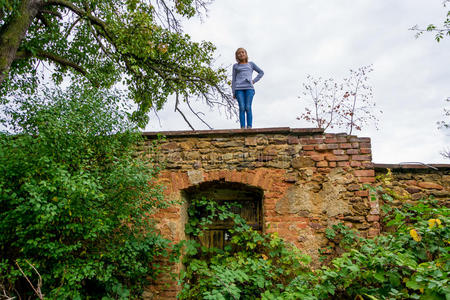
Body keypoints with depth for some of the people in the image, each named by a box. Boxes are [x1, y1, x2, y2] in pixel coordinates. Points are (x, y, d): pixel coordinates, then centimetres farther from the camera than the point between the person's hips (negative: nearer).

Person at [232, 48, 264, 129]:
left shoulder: (251, 64, 21)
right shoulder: (235, 66, 20)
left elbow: (261, 72, 25)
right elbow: (234, 79, 16)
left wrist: (254, 81, 10)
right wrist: (233, 92, 6)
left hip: (249, 88, 0)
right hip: (239, 89, 0)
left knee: (248, 108, -12)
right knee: (242, 108, -11)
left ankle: (249, 127, -13)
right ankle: (242, 127, -13)